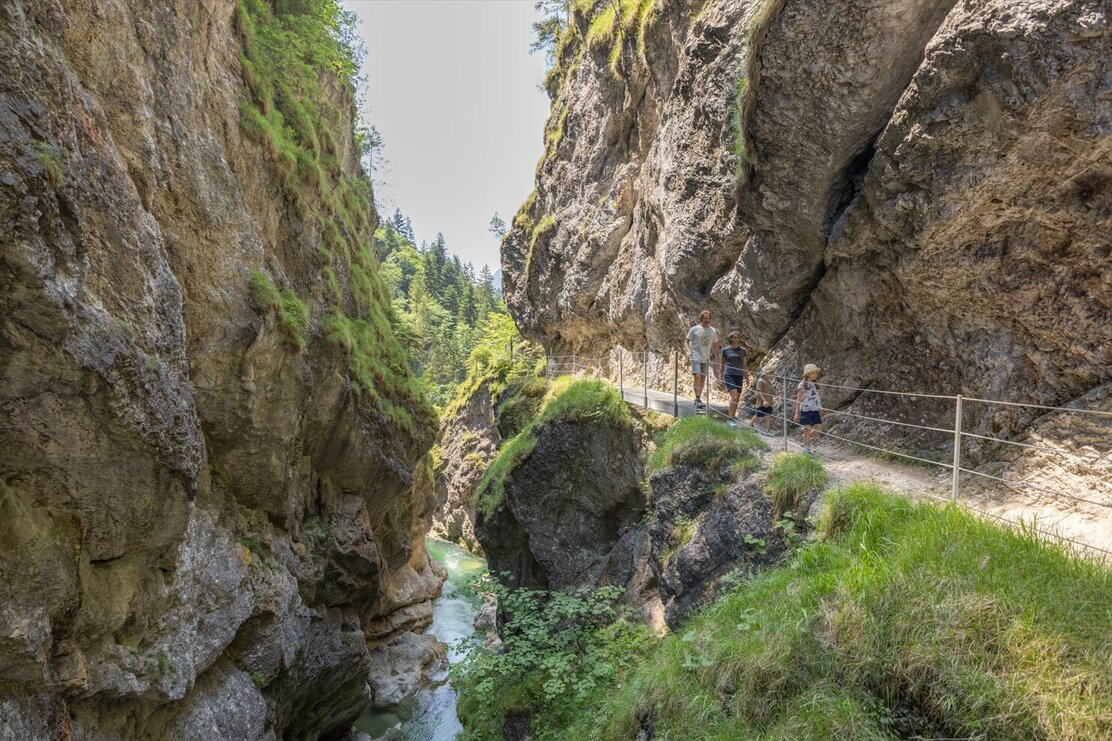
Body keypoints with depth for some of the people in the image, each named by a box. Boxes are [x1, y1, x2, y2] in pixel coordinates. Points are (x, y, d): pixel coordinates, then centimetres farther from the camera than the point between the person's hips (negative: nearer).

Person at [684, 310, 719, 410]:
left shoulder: (713, 331, 9)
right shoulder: (694, 329, -3)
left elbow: (715, 346, 17)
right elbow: (686, 341, 1)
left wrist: (717, 359, 12)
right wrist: (688, 351, -16)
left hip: (706, 358, 5)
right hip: (696, 357, -4)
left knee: (703, 378, 8)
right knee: (697, 376, -17)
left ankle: (699, 399, 17)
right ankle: (697, 399, -15)